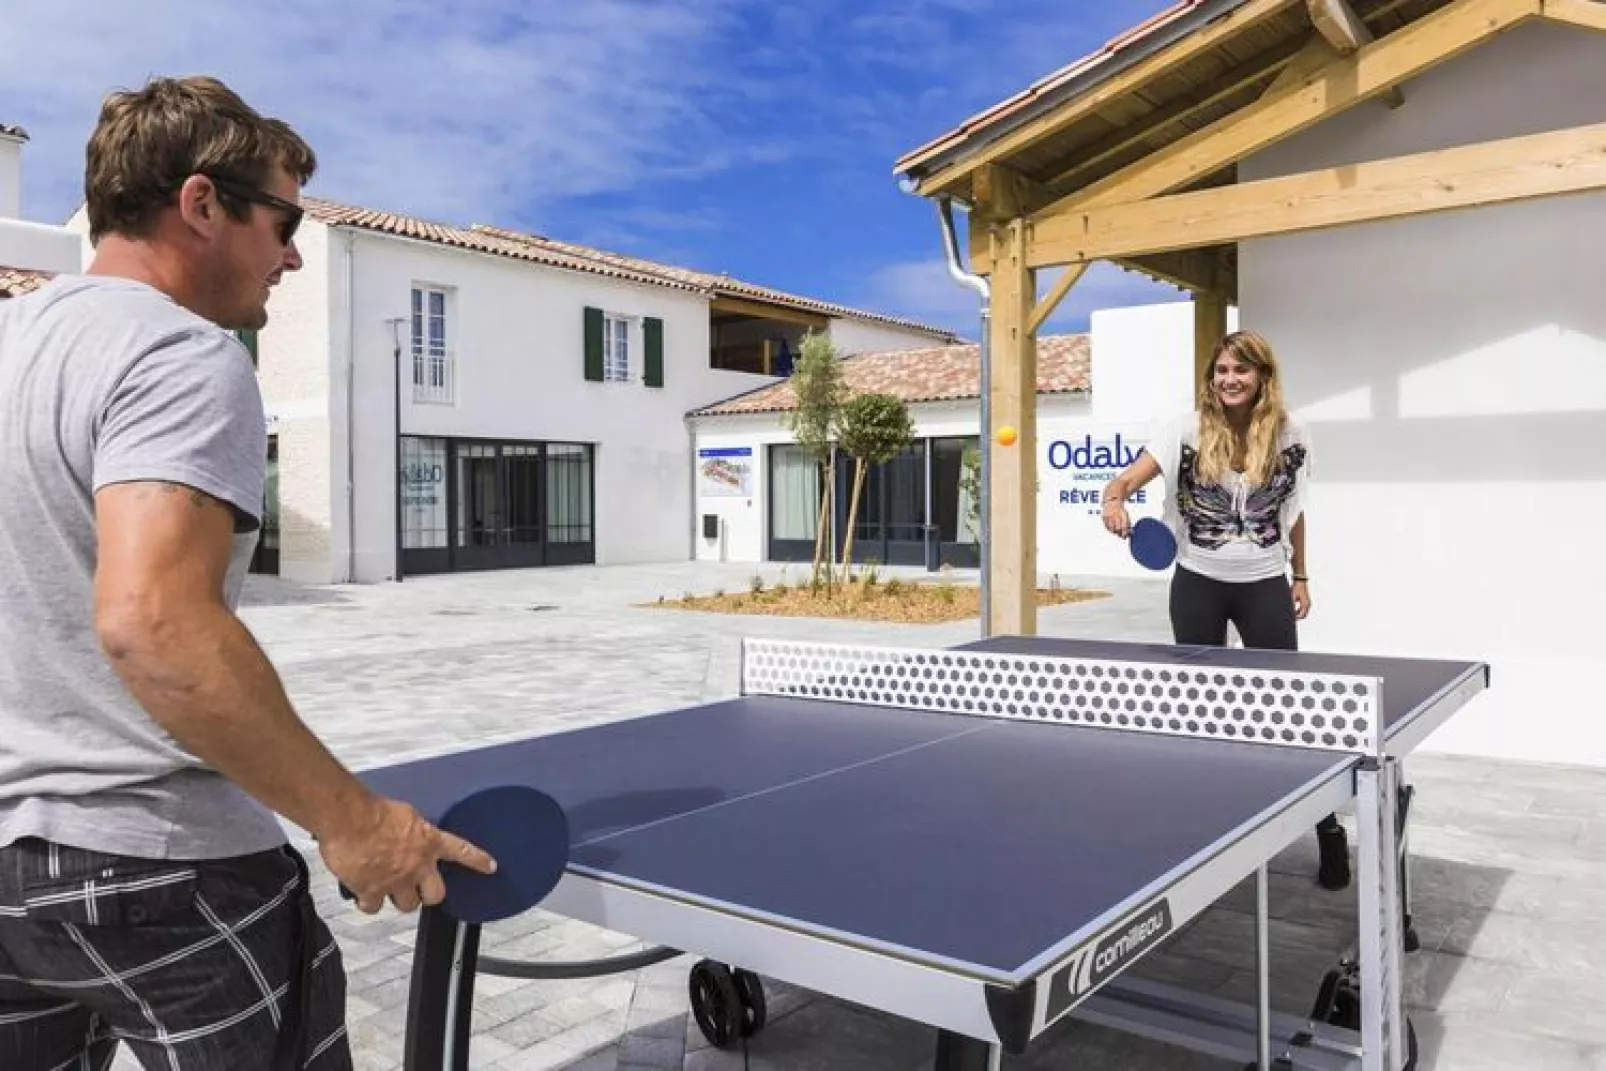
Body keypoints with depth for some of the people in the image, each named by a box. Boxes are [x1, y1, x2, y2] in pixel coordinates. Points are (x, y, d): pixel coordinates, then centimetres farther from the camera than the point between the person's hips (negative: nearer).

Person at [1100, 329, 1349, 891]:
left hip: (1264, 585, 0)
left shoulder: (1291, 436, -3)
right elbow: (1130, 476, -21)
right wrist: (1114, 501, -43)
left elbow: (1292, 510, 10)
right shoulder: (1189, 429, -9)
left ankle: (1327, 826, 14)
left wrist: (1301, 577, 13)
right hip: (1198, 583, 0)